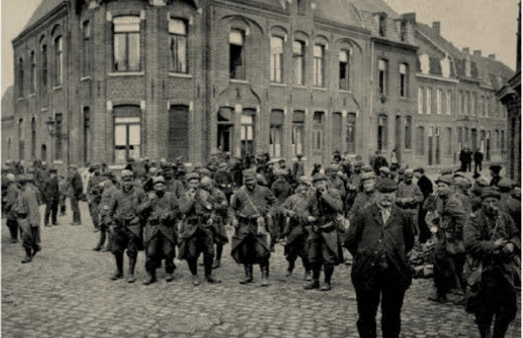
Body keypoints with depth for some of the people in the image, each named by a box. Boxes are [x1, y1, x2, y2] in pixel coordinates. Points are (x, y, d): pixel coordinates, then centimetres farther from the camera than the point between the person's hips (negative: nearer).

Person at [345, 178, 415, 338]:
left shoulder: (403, 217, 4)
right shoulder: (364, 215, 0)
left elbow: (409, 243, 17)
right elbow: (350, 241, 7)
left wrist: (397, 256, 12)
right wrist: (363, 256, 8)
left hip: (394, 273, 1)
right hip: (367, 273, -1)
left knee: (392, 316, 11)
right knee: (366, 314, 9)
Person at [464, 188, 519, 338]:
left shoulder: (505, 218, 7)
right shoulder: (475, 221, -9)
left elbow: (516, 236, 13)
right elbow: (470, 244, -19)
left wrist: (512, 244, -8)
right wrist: (492, 245, -21)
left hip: (505, 269, 5)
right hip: (485, 271, -5)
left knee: (509, 306, 12)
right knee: (484, 309, 4)